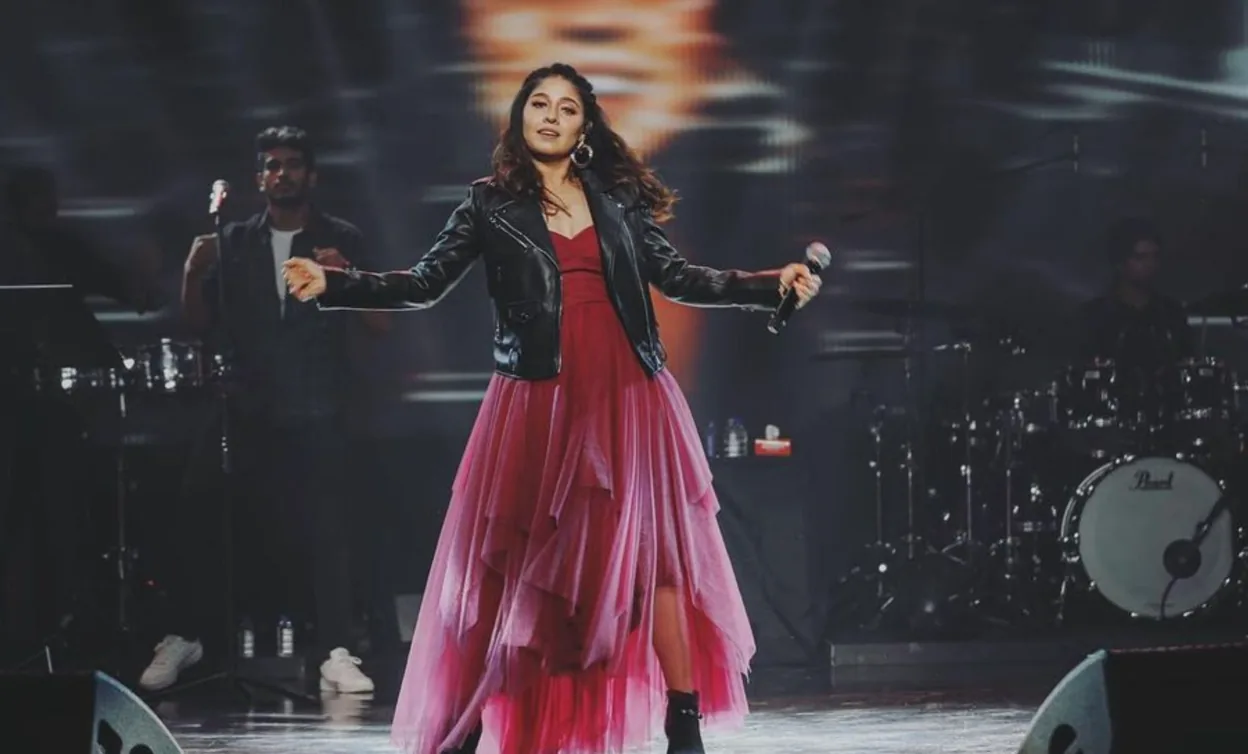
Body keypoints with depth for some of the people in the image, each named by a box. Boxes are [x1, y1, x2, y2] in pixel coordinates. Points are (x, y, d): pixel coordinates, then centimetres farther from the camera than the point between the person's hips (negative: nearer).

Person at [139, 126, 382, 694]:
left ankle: (336, 653, -9)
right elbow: (201, 322, 10)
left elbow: (379, 323, 1)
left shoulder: (341, 241, 6)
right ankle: (183, 638, 13)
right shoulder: (235, 243, 12)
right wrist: (194, 273, -8)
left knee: (325, 529, -8)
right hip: (247, 415, 2)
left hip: (316, 414, -2)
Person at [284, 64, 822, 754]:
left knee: (654, 548, 0)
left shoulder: (617, 198, 12)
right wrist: (331, 284, -9)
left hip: (627, 395, 2)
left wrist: (774, 284, 4)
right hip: (537, 400, -2)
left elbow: (675, 277, 12)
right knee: (509, 561, -4)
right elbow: (424, 284, 3)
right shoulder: (491, 203, 7)